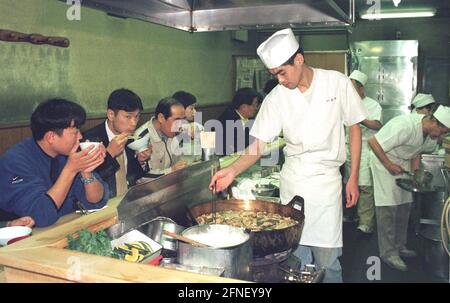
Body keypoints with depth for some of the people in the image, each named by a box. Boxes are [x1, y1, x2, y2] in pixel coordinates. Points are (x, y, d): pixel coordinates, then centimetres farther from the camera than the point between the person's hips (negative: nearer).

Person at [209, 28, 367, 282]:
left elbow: (354, 128, 3)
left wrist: (354, 179, 1)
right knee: (296, 258, 6)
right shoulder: (277, 97, -2)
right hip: (292, 178, 2)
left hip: (326, 178, -1)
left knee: (327, 261, -1)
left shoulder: (337, 83, -4)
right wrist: (234, 170, -20)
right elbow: (260, 144, -3)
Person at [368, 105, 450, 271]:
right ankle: (388, 253, -1)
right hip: (384, 162, -9)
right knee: (388, 208, -9)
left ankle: (399, 246, 25)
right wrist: (389, 165, -25)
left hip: (402, 164, 9)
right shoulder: (406, 126, -32)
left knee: (404, 206, 12)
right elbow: (374, 142, -31)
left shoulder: (427, 130, -4)